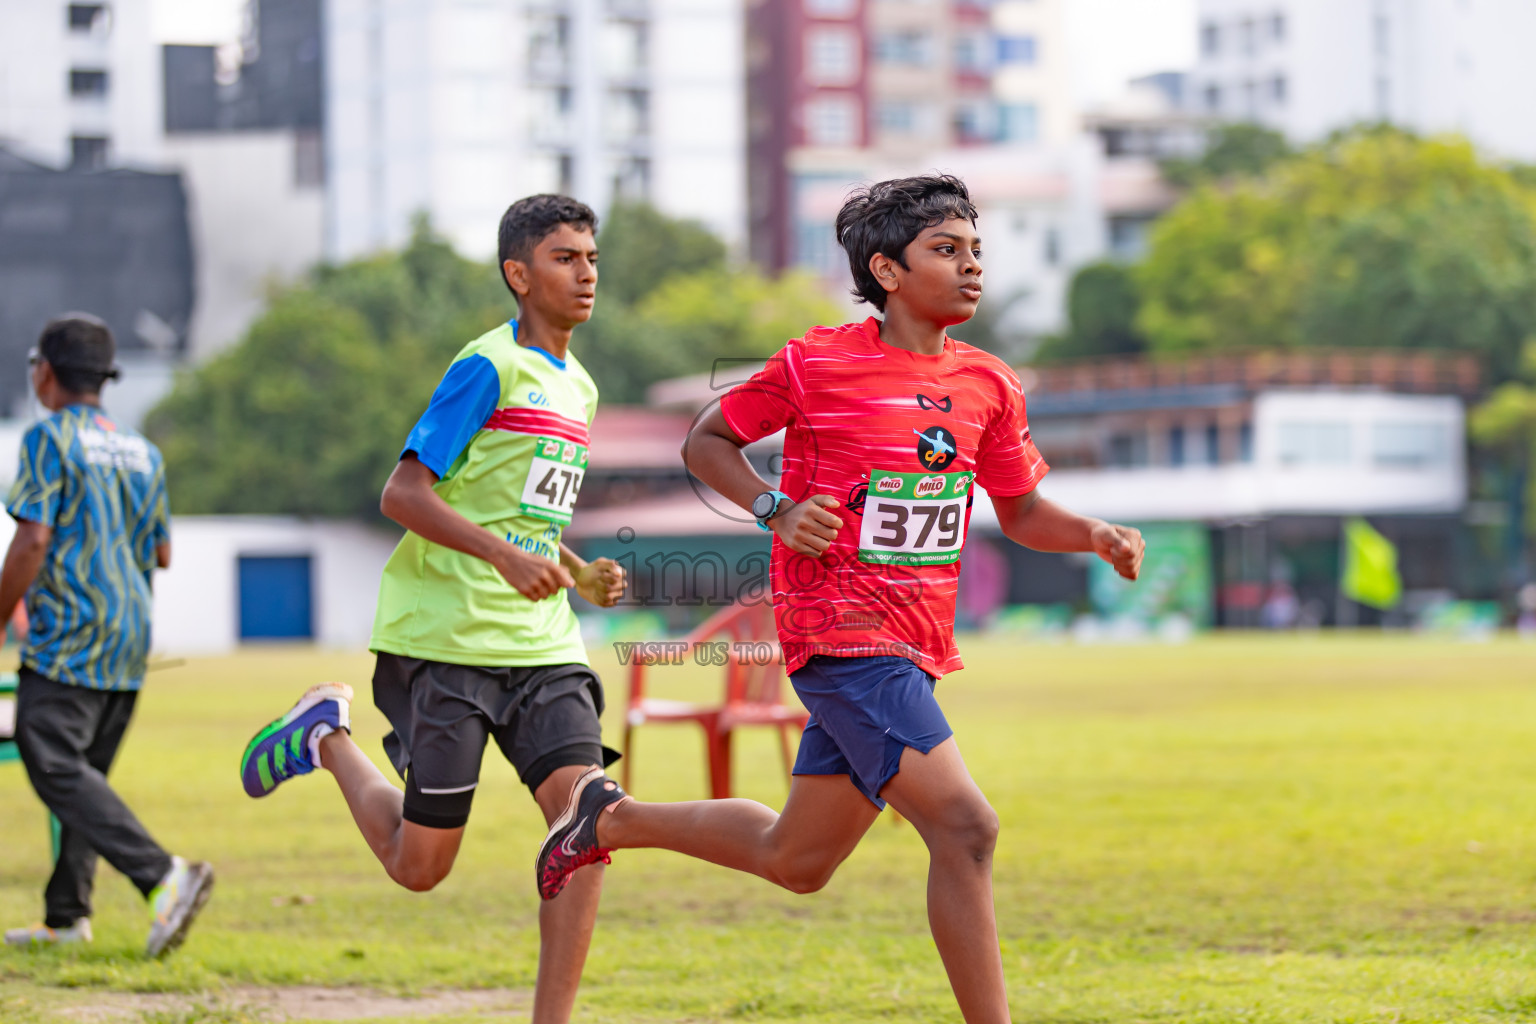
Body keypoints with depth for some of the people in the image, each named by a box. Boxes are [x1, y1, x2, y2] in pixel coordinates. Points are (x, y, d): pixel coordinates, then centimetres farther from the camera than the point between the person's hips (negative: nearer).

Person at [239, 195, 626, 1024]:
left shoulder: (577, 388, 17)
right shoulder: (490, 367, -9)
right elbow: (403, 493, -14)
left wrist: (581, 575, 11)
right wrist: (506, 556, -25)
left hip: (539, 645, 7)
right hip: (445, 641, -7)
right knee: (418, 864, 1)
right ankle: (328, 737, 28)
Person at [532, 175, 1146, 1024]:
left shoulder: (988, 386, 7)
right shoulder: (816, 365, -8)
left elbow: (1022, 512, 18)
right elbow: (706, 442, 4)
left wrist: (1097, 535, -2)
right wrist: (777, 510, -13)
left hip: (914, 650, 7)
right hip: (841, 636, -7)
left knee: (795, 860, 17)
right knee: (964, 828, -19)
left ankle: (613, 817, 37)